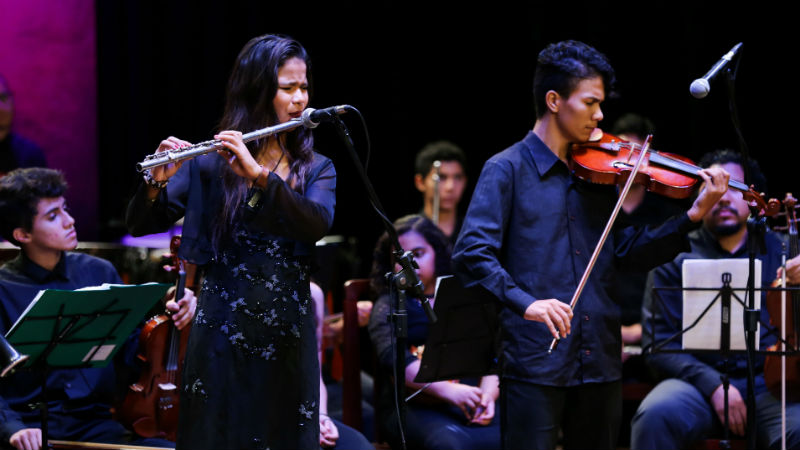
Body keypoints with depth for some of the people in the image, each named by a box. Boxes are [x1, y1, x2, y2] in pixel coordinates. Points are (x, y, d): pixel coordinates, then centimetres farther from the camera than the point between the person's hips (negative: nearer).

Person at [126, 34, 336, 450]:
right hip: (223, 333, -2)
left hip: (288, 336, 2)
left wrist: (258, 174, -26)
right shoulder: (212, 163, 1)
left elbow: (317, 224, -15)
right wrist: (156, 183, -24)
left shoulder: (317, 169, 7)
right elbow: (140, 225, -3)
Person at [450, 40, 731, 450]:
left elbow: (628, 252, 11)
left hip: (600, 361, 6)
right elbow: (471, 254, -13)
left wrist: (693, 216, 0)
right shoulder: (507, 169, -3)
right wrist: (525, 302, -27)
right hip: (535, 359, -6)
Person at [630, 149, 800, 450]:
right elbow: (658, 346, 3)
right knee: (655, 415, -33)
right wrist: (713, 385, -13)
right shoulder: (675, 258, 11)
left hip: (767, 383, 1)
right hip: (698, 381, -1)